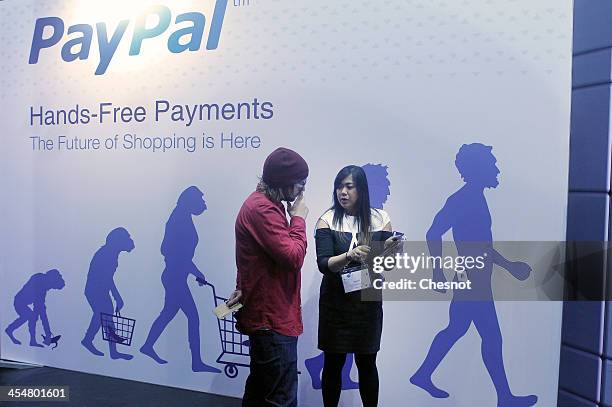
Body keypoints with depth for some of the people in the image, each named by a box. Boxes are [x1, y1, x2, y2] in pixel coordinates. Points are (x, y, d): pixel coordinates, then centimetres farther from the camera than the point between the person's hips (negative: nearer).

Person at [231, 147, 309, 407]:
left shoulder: (265, 204, 14)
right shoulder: (262, 209, -20)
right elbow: (293, 257, -24)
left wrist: (244, 288, 6)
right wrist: (298, 218, -10)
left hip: (266, 313, 11)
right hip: (273, 318, -11)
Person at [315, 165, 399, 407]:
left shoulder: (379, 218, -1)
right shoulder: (327, 220, -6)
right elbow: (323, 264, -15)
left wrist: (387, 249, -21)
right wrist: (349, 255, -32)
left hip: (368, 300, 1)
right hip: (336, 300, -1)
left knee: (367, 363, 11)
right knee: (333, 362, 8)